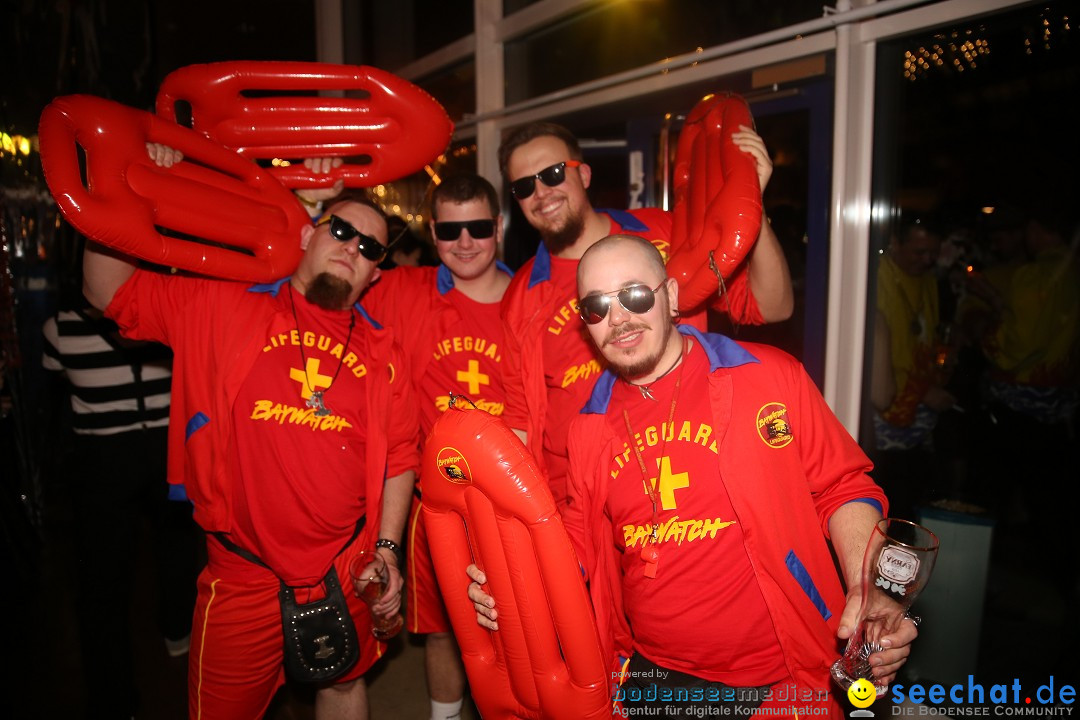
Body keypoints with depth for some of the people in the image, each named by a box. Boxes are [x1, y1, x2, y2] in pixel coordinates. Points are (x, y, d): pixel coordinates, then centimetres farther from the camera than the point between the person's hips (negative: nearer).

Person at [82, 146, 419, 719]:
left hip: (346, 574, 2)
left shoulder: (382, 352, 1)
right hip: (243, 579, -2)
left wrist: (387, 550, 3)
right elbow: (109, 289, -1)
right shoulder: (223, 307, -3)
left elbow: (399, 457, 5)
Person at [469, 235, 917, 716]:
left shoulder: (770, 376, -10)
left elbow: (842, 488, -3)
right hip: (648, 676, 4)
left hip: (779, 678, -3)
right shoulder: (588, 425, 1)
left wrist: (867, 592, -17)